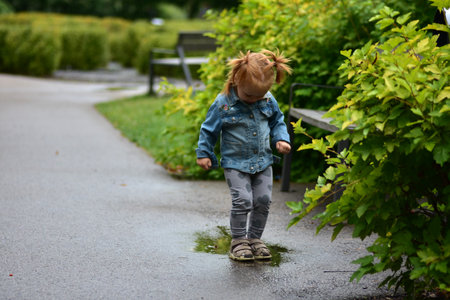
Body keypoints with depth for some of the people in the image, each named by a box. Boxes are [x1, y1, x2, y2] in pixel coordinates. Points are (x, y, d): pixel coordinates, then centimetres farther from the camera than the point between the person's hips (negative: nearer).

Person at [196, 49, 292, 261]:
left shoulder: (268, 101, -4)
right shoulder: (223, 103, -15)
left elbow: (277, 122, 14)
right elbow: (209, 129, -3)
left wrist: (281, 139, -1)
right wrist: (204, 153, 0)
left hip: (262, 161, 4)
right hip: (235, 162, -4)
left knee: (263, 200, 3)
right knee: (242, 200, -11)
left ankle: (255, 238, 20)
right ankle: (238, 241, 5)